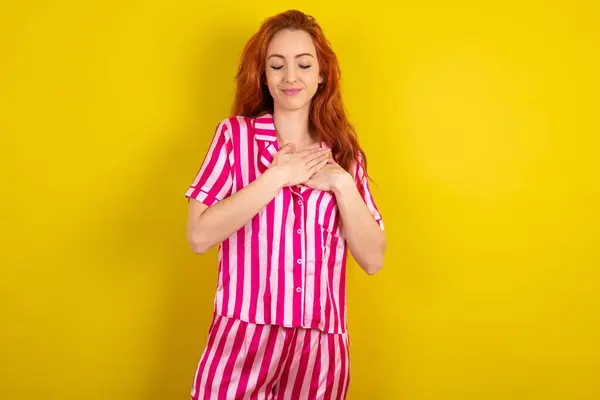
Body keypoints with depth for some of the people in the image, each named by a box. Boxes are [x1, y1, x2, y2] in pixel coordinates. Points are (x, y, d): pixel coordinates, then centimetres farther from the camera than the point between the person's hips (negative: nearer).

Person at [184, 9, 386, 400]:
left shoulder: (344, 151, 7)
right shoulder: (235, 134, 0)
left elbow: (373, 259, 2)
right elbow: (199, 235, -11)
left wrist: (341, 183, -10)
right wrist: (277, 175, -13)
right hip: (244, 340, -2)